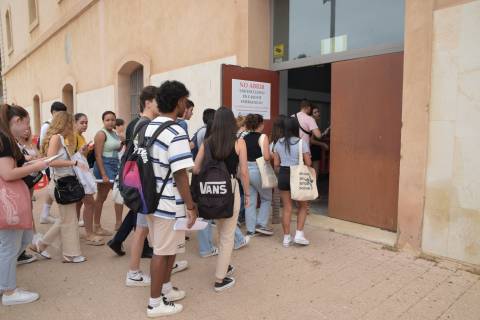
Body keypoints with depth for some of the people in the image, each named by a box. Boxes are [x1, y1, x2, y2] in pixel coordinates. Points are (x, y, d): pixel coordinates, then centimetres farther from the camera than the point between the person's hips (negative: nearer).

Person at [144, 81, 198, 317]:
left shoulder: (148, 127, 7)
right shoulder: (176, 133, -20)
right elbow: (180, 175, -21)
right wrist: (191, 207, -14)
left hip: (151, 199, 9)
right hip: (168, 203, -9)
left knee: (167, 248, 22)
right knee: (162, 252, 6)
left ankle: (166, 289, 38)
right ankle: (155, 303, 21)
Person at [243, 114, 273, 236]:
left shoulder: (244, 138, 6)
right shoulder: (263, 137, -10)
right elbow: (266, 157, -19)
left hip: (246, 170, 5)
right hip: (258, 170, -5)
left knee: (250, 201, 12)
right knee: (267, 198, 16)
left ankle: (250, 229, 18)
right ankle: (261, 224, 12)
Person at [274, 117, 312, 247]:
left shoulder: (279, 143, 4)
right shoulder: (302, 142, -8)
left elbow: (276, 164, 4)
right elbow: (308, 163, -11)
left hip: (283, 175, 4)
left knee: (287, 208, 12)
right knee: (303, 206, 16)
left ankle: (286, 237, 18)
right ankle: (299, 234, 9)